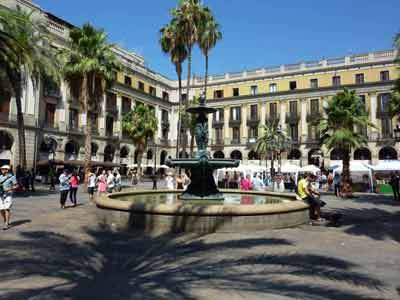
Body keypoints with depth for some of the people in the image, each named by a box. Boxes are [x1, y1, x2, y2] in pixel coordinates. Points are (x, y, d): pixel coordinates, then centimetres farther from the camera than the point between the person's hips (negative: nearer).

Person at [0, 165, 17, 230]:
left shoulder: (12, 177, -4)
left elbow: (15, 186, -2)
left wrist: (10, 189, -19)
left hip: (8, 195, -5)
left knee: (7, 209, -11)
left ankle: (6, 224, -8)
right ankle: (5, 222, 24)